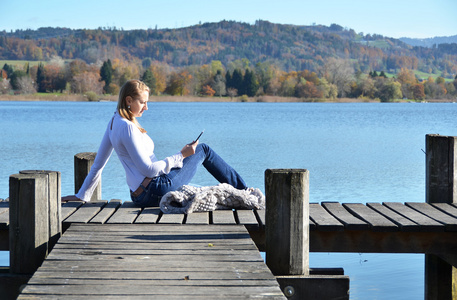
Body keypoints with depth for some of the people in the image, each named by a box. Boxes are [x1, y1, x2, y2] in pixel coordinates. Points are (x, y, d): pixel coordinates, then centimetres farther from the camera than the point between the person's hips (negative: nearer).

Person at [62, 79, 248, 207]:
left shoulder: (114, 122, 11)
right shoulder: (127, 127, -19)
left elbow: (98, 163, 14)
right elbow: (149, 169, -21)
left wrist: (81, 196, 20)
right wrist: (181, 155, -14)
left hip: (141, 196, 9)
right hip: (157, 189, -9)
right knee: (203, 150, 9)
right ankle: (243, 192, 19)